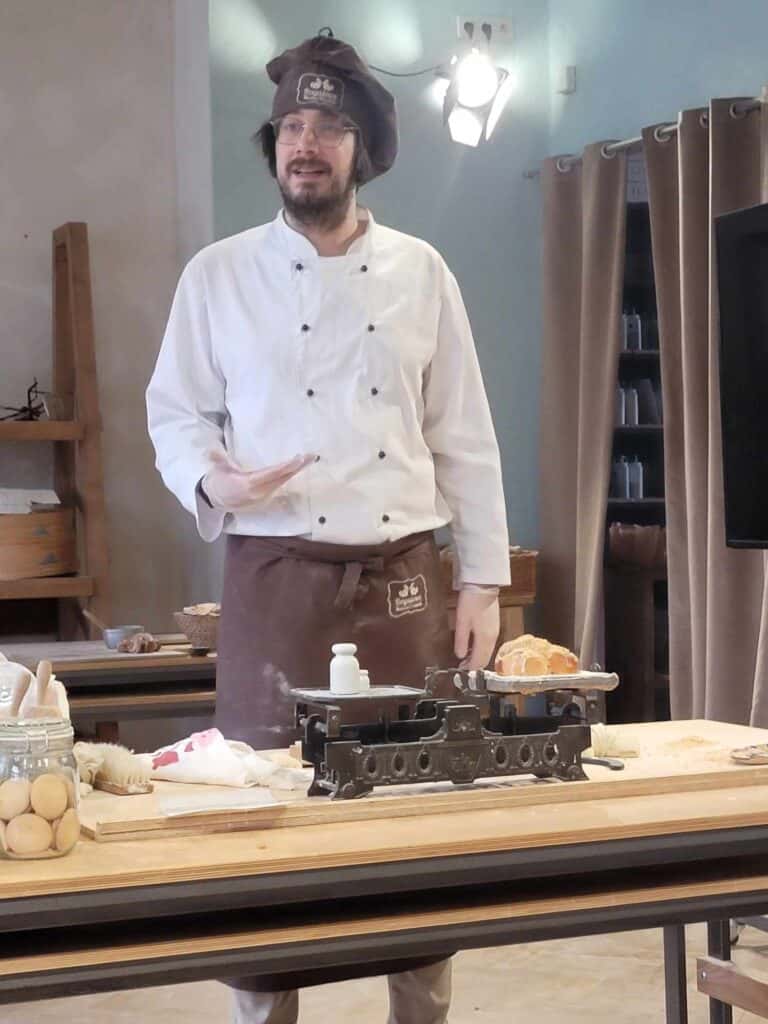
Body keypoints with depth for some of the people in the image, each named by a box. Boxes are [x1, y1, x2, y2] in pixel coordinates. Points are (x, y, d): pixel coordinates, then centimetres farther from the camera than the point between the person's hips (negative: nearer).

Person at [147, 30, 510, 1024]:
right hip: (275, 579, -1)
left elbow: (463, 438, 6)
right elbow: (174, 411, 6)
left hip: (404, 579, 2)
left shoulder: (420, 271, 7)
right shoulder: (218, 274, 3)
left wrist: (482, 580, 1)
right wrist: (212, 479, -17)